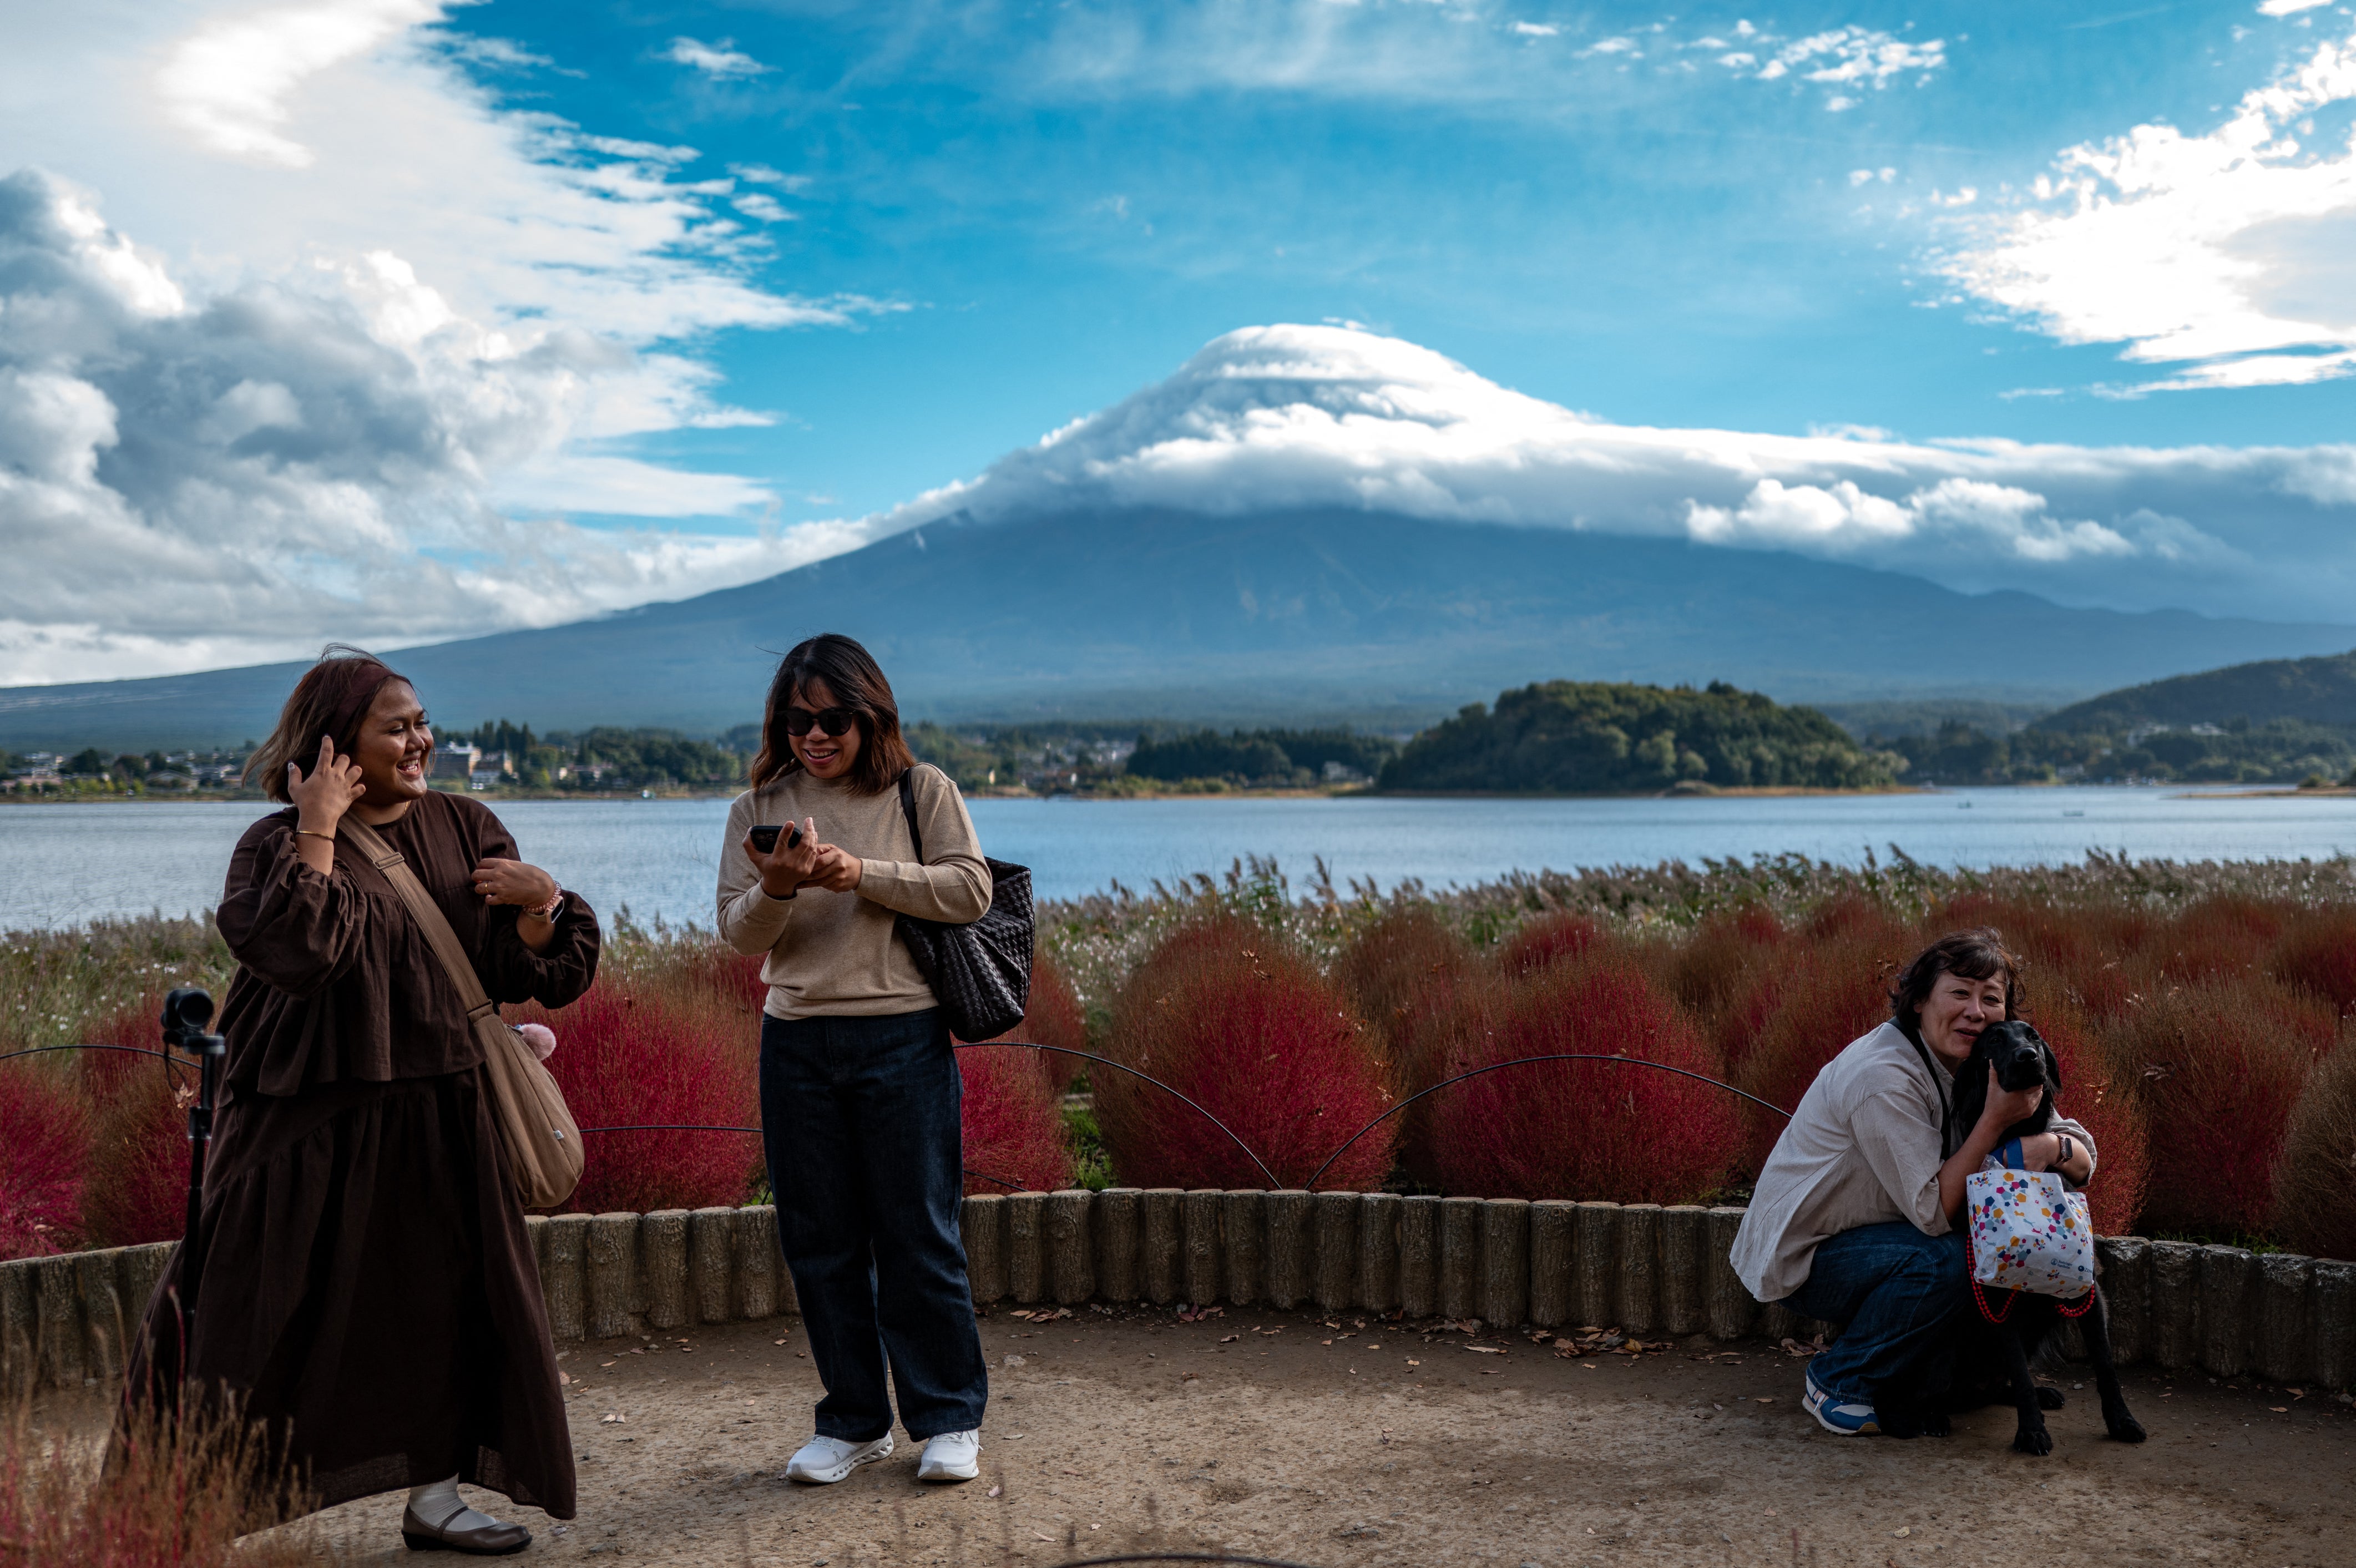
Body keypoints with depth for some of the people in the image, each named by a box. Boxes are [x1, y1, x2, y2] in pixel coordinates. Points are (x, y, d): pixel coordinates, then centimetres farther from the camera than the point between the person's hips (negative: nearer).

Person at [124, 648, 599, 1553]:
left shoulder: (466, 830, 8)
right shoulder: (279, 845, -5)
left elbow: (513, 975, 7)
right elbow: (298, 953, -24)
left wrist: (541, 903, -12)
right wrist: (316, 834, -20)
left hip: (438, 1117, 5)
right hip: (310, 1125, -4)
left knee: (446, 1303, 8)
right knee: (261, 1312, 0)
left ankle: (435, 1495, 22)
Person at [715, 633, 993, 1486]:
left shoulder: (922, 791, 2)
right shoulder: (760, 807, 8)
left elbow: (971, 889, -8)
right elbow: (739, 931, 2)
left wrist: (862, 874, -16)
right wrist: (777, 887, -19)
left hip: (904, 1038, -3)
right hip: (796, 1042, 3)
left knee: (919, 1237, 2)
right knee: (820, 1241, 9)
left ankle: (949, 1421, 15)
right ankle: (853, 1422, 22)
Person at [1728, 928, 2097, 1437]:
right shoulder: (1883, 1076, -27)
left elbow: (2083, 1160, -3)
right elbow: (1933, 1212, -29)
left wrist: (2054, 1146, -27)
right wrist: (1995, 1119, -33)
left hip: (1868, 1236, 9)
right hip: (1799, 1258, -8)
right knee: (1944, 1258, -28)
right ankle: (1839, 1382, -7)